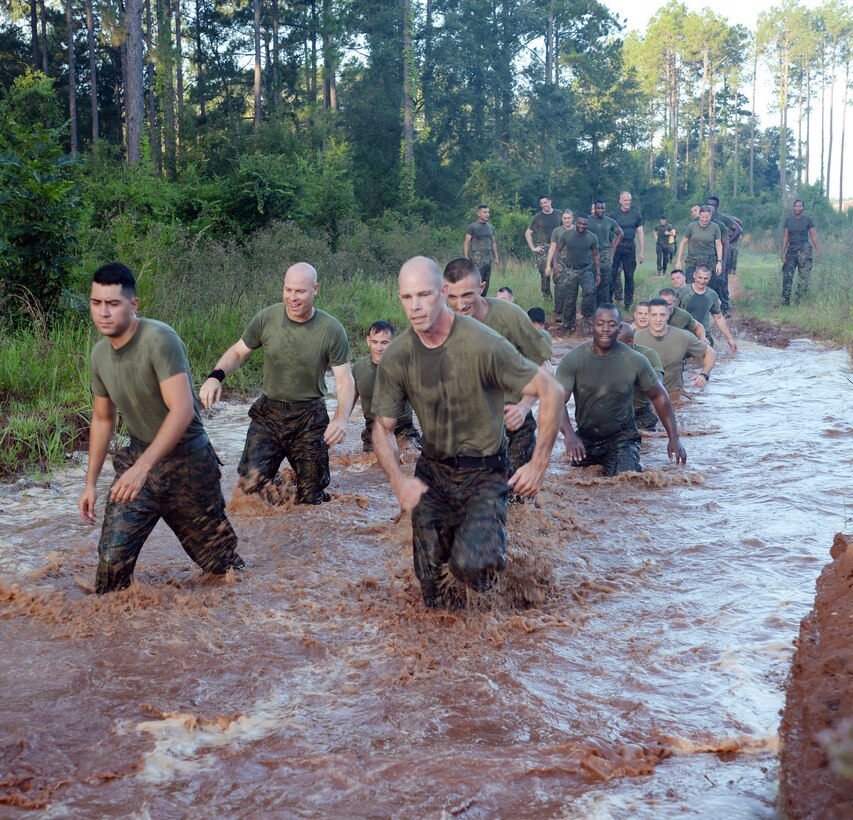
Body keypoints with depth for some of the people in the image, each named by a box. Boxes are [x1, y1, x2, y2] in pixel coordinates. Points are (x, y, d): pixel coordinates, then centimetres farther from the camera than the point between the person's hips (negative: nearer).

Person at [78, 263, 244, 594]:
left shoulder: (160, 340, -24)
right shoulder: (100, 354, -1)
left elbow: (182, 410, -33)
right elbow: (102, 420, 13)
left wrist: (142, 467, -40)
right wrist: (90, 484, 12)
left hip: (187, 463, -5)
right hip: (138, 460, 5)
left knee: (217, 557, 12)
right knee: (112, 557, -6)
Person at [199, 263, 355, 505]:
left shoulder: (332, 330, -11)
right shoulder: (266, 319, -7)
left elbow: (345, 381, -9)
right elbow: (238, 352, 6)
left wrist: (341, 419, -28)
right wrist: (216, 376, -16)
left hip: (310, 417, -1)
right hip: (268, 413, 1)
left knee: (311, 498, 6)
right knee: (251, 484, -16)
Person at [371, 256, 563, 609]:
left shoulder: (482, 344, -21)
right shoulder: (396, 356, -8)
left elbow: (551, 391, -15)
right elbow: (383, 428, 4)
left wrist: (539, 465, -14)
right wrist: (399, 481, -12)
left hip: (484, 473, -4)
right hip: (432, 472, 4)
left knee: (470, 565, -27)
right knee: (436, 599, 4)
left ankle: (493, 541, 9)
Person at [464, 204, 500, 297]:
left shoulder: (491, 227, 16)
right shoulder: (473, 226, -1)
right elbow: (467, 242, -3)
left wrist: (496, 257, 17)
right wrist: (466, 257, -10)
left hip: (488, 257, 6)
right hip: (477, 257, -6)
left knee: (486, 282, 5)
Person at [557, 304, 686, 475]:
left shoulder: (636, 361, -11)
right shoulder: (573, 359, -14)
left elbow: (659, 396, 1)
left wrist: (674, 438, -5)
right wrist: (569, 435, -40)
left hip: (621, 437, -1)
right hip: (585, 439, 1)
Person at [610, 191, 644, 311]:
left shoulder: (636, 215, 4)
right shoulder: (614, 214, 2)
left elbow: (640, 234, 6)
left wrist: (642, 252, 0)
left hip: (630, 247, 1)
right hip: (615, 247, -1)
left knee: (629, 276, 6)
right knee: (612, 274, -5)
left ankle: (628, 303, 13)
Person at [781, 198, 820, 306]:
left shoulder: (808, 220, 2)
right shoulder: (788, 220, 9)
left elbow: (813, 236, 3)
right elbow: (785, 237, 10)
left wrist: (818, 251, -3)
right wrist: (783, 252, 3)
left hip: (804, 249, -3)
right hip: (791, 249, 3)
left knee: (804, 276, -6)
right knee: (787, 275, -2)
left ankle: (800, 300, -3)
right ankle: (785, 301, 0)